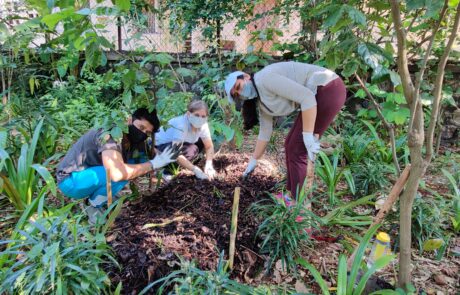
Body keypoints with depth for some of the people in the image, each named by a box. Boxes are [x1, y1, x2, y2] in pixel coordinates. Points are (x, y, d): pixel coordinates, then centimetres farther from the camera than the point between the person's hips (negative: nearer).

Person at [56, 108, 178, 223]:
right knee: (121, 173, -29)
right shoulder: (112, 134, -29)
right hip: (70, 180, -8)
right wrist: (153, 164, -33)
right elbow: (117, 173, -42)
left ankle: (92, 196, 7)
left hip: (88, 174, 8)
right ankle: (94, 208, -6)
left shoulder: (131, 140, -4)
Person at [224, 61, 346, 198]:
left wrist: (308, 136, -23)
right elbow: (265, 132, 19)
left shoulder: (265, 79, -16)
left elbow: (306, 97, -23)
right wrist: (253, 161, 24)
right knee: (290, 145, 15)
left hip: (329, 90, -10)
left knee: (296, 150, -5)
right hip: (318, 95, 10)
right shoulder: (261, 100, 12)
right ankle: (292, 193, 28)